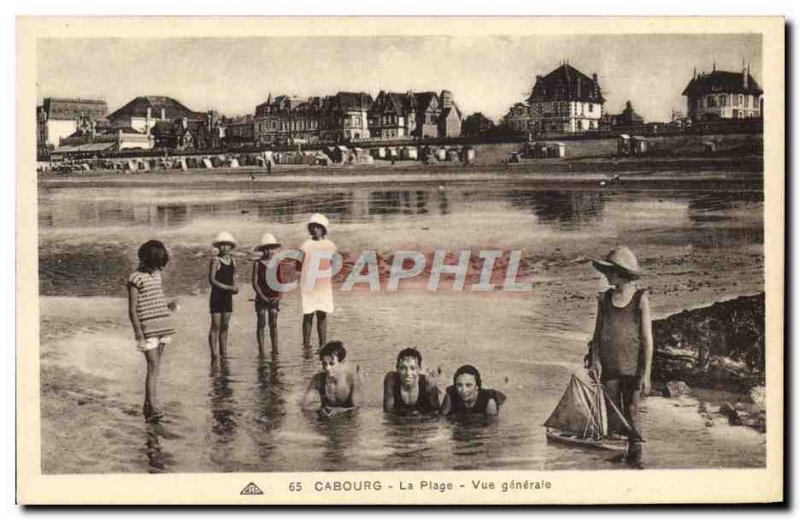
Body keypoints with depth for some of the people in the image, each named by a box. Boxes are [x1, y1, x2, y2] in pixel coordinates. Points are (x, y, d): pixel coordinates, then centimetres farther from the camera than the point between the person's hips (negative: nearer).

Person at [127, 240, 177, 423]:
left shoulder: (156, 275, 13)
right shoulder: (136, 279, -10)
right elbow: (132, 311, -12)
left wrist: (168, 307, 3)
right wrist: (140, 337, -17)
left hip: (161, 328, 8)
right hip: (147, 329, -8)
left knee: (155, 367, 10)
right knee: (153, 368, -13)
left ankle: (148, 406, 17)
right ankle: (153, 409, -16)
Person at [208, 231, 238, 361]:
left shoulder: (233, 262, 10)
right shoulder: (215, 261, -8)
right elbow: (212, 280, -15)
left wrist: (235, 287, -5)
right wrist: (228, 287, -21)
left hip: (228, 297, 6)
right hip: (217, 296, -6)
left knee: (225, 326, 9)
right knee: (215, 326, -5)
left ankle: (223, 354, 14)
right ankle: (214, 355, -5)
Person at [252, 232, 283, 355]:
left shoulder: (278, 263, 5)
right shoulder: (258, 263, -5)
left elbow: (281, 281, 8)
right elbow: (255, 283, -6)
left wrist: (279, 296, -4)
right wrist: (263, 297, -13)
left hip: (274, 299, 3)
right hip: (261, 298, -3)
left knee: (273, 324, 5)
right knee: (261, 324, 0)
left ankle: (275, 350, 9)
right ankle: (261, 351, 2)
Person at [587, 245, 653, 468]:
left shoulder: (640, 299, -4)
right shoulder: (604, 299, 7)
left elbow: (647, 339, -4)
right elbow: (598, 332, 11)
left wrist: (646, 374, -8)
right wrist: (595, 361, -3)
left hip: (632, 367, -3)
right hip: (608, 366, 3)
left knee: (633, 412, -1)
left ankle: (635, 454, 9)